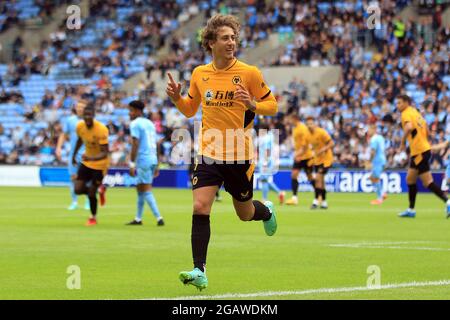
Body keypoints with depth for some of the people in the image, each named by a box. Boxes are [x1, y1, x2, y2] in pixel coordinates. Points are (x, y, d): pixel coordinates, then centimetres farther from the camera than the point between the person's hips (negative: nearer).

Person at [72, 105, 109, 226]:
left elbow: (104, 153, -29)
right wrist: (74, 155, 18)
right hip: (86, 162, 5)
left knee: (91, 193, -4)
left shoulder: (101, 130, -27)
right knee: (78, 189, -5)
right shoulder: (80, 126, -10)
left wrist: (91, 158, -45)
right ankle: (98, 190, 26)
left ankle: (93, 218, 23)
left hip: (99, 164, -5)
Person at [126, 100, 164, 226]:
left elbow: (135, 145, -15)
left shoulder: (135, 124, -8)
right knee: (140, 188, 16)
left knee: (146, 191, -6)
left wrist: (132, 164, -15)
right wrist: (156, 166, 21)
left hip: (143, 159, -8)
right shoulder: (150, 123, 17)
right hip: (153, 159, 8)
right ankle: (138, 219, 20)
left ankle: (159, 218, -14)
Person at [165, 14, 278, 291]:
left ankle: (267, 210, 50)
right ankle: (199, 272, -13)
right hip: (209, 154, 2)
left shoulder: (249, 73, -7)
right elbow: (190, 110, 17)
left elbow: (272, 105, 0)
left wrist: (252, 104, -21)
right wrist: (177, 97, -4)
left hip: (240, 156, -2)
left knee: (245, 214, 13)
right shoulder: (200, 74, 4)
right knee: (200, 208, -14)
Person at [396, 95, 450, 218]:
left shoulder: (406, 114, -9)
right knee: (410, 179, 15)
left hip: (420, 152, -10)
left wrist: (403, 142, -19)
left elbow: (409, 127, -30)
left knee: (428, 182, -10)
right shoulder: (415, 112, 17)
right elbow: (426, 131, 20)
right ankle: (411, 210, 19)